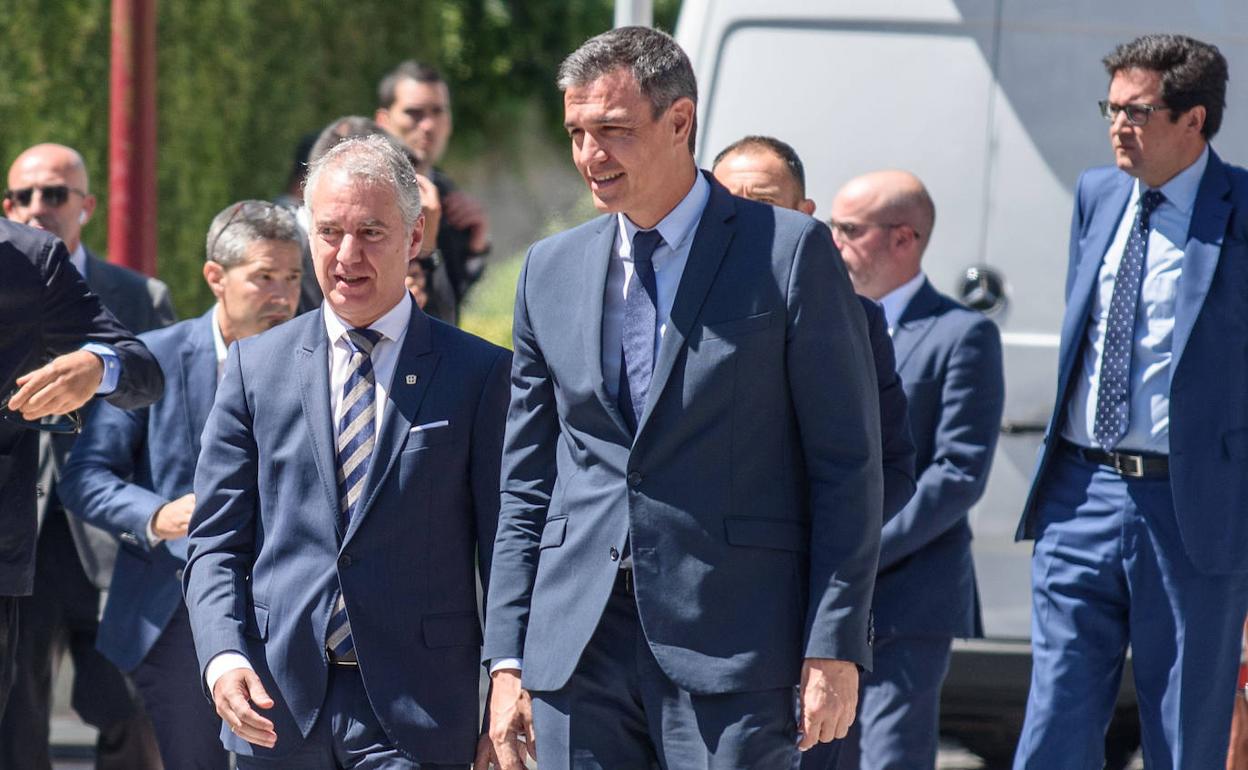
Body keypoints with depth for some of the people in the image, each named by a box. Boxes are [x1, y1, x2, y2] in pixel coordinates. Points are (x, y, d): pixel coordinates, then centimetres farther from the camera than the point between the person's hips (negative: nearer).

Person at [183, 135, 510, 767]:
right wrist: (222, 656, -9)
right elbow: (216, 542, 9)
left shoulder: (479, 374, 3)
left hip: (416, 714, -2)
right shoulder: (255, 365, 10)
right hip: (276, 702, 3)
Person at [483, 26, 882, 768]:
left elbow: (848, 465, -3)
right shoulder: (552, 270, 13)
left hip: (729, 650, -4)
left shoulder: (791, 253, -1)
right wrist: (507, 657, 9)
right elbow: (527, 483, 16)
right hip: (579, 648, 5)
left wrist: (835, 649, -10)